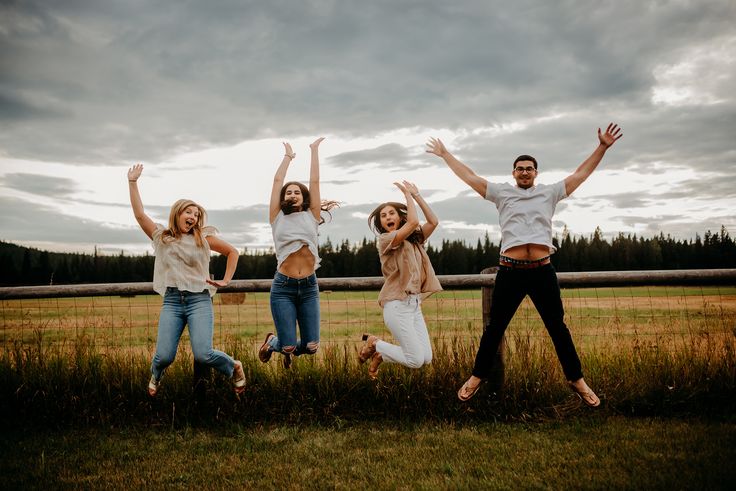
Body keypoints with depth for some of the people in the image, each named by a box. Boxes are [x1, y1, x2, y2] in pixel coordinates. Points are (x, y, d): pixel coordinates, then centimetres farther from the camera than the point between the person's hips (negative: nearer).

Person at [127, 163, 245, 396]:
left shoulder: (203, 238, 8)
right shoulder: (161, 236, 11)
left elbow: (233, 252, 16)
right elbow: (139, 214, 1)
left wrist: (225, 280, 9)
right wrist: (132, 182, -1)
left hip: (199, 300, -1)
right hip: (171, 301, 1)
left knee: (203, 355, -18)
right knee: (164, 356, -12)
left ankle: (234, 367, 14)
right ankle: (155, 377, 27)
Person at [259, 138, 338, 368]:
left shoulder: (311, 216, 8)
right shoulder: (278, 218, 5)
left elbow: (314, 181, 6)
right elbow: (277, 181, 6)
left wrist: (314, 150, 9)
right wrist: (288, 156, 16)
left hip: (309, 287, 2)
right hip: (283, 287, -2)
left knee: (311, 347, 2)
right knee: (288, 347, -4)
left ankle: (287, 345, 37)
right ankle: (272, 342, 32)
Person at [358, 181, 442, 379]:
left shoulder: (413, 239, 14)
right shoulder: (385, 239, -8)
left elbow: (433, 222, 3)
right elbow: (413, 222, -21)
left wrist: (417, 195, 4)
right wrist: (407, 195, -8)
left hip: (415, 304, 7)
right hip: (398, 305, -7)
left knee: (426, 358, 3)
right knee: (415, 360, -10)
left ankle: (379, 355, 20)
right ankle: (373, 344, 12)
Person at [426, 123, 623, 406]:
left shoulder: (549, 193, 14)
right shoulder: (502, 193, 11)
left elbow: (580, 174, 14)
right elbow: (469, 177, 13)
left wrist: (602, 147, 9)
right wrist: (445, 154, 16)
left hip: (542, 271, 1)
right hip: (510, 271, -1)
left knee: (557, 327, 8)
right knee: (495, 328, 7)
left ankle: (576, 380, 20)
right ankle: (477, 377, 19)